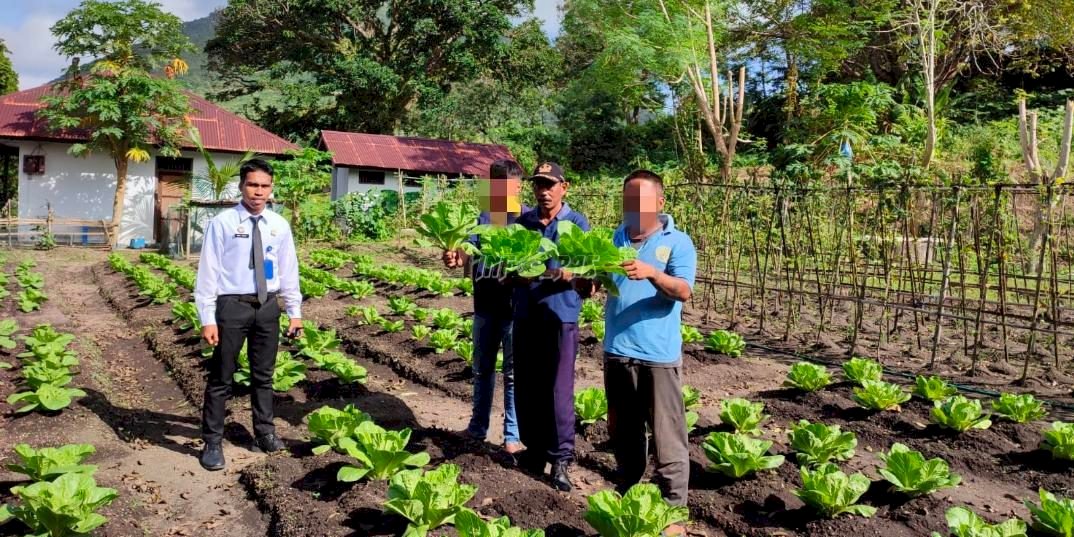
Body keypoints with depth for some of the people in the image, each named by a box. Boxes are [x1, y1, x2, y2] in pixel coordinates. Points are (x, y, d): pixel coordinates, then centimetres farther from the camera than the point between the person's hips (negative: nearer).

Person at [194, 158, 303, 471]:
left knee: (263, 375, 17)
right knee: (221, 377, 5)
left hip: (268, 305, 4)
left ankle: (264, 433, 33)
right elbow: (208, 271, -8)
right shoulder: (222, 223, -8)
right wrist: (208, 319, -11)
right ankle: (212, 442, 18)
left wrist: (295, 312, 7)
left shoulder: (279, 226, 4)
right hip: (232, 305, -4)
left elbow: (289, 270, 9)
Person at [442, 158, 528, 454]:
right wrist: (456, 258, -18)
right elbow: (470, 252, 4)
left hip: (515, 308, -5)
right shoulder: (484, 216, 7)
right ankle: (477, 427, 32)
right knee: (482, 370, 17)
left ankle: (513, 435, 17)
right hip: (485, 307, 6)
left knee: (514, 374, 6)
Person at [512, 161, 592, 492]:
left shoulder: (577, 224, -1)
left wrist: (560, 273, -26)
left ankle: (561, 459, 5)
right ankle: (535, 450, 24)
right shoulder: (522, 222, 9)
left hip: (560, 315, -4)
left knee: (558, 389, -4)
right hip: (525, 315, 4)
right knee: (526, 388, 9)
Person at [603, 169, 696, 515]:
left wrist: (652, 273, -35)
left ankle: (673, 506, 11)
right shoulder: (614, 239, 9)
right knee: (622, 432, 18)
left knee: (666, 435, 0)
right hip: (617, 350, 5)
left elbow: (683, 292, -17)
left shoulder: (677, 242, -4)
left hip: (658, 355, -5)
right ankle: (627, 493, 34)